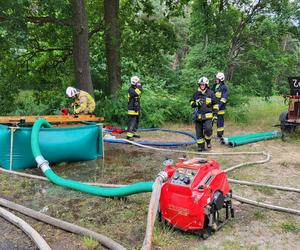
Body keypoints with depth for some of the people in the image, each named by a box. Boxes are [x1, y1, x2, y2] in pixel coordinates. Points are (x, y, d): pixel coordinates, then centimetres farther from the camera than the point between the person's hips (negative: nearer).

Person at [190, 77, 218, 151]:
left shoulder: (210, 93, 4)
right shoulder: (196, 94, 9)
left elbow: (215, 104, 7)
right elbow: (191, 103, 11)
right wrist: (196, 104, -11)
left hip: (208, 116, -2)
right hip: (198, 116, 3)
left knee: (208, 129, -20)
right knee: (199, 132, 5)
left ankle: (208, 141, 9)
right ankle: (201, 146, 18)